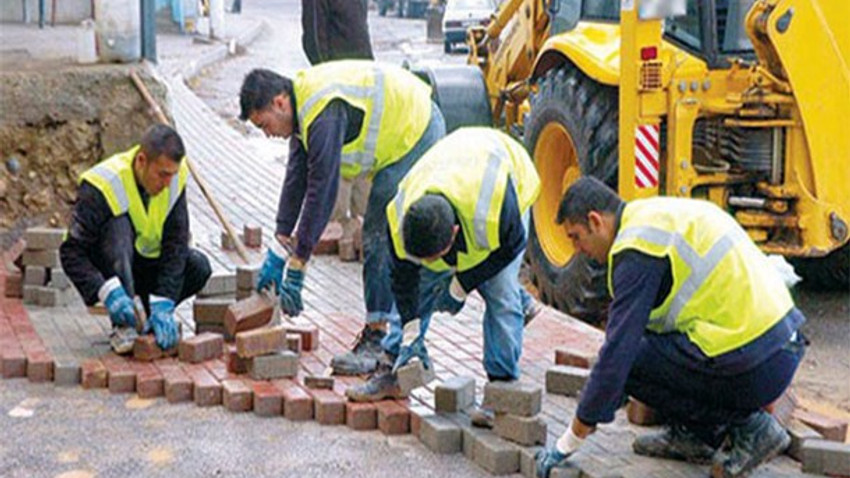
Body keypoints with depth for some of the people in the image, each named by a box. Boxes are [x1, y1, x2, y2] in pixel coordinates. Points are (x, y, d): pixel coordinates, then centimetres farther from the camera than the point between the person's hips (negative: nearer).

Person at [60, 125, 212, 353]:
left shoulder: (176, 177, -16)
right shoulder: (101, 187, -28)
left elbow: (176, 245, -19)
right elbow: (71, 253, -29)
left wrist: (163, 305, -29)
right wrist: (109, 291, -44)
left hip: (145, 263, 4)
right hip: (107, 267, -4)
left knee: (199, 266, -23)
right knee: (119, 224, -35)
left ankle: (157, 318, 2)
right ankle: (122, 325, -30)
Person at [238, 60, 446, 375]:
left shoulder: (325, 114, -29)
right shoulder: (303, 105, 3)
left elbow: (322, 190, -29)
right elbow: (296, 177, 7)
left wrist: (296, 266, -23)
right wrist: (278, 251, 7)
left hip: (416, 134, -10)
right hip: (407, 135, 10)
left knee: (381, 238, -12)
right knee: (377, 235, 11)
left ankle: (378, 338, -9)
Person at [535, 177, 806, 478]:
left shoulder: (637, 244, -13)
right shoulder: (656, 213, 17)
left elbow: (618, 351, -15)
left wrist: (568, 444, -6)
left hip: (756, 367, -10)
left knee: (630, 362, -6)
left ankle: (747, 426, 0)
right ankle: (692, 435, 18)